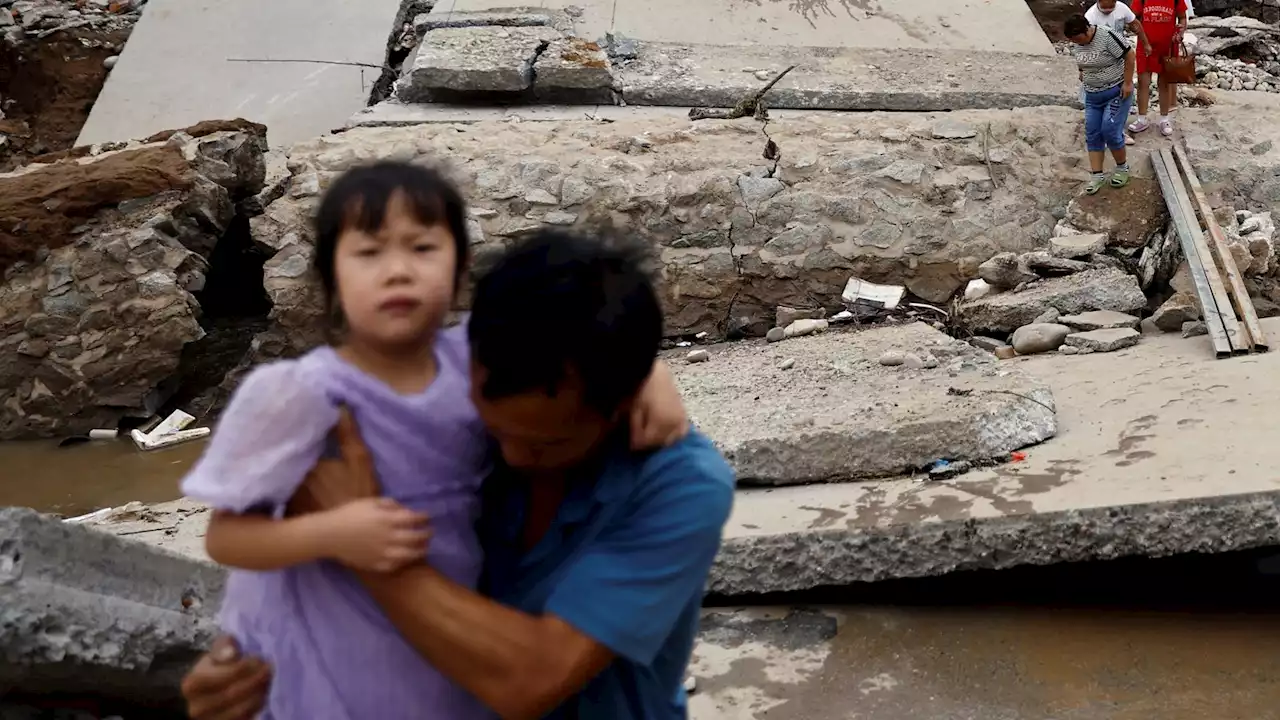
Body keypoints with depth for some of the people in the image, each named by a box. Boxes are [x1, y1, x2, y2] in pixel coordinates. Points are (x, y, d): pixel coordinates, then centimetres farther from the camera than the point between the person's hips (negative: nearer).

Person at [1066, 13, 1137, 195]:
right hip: (1092, 95, 7)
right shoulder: (1076, 43, -1)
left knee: (1110, 131, -12)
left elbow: (1129, 56, -19)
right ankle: (1097, 175, 6)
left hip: (1116, 91, -7)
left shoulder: (1107, 36, -22)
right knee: (1092, 135, 2)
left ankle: (1122, 167, 8)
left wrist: (1127, 83, -19)